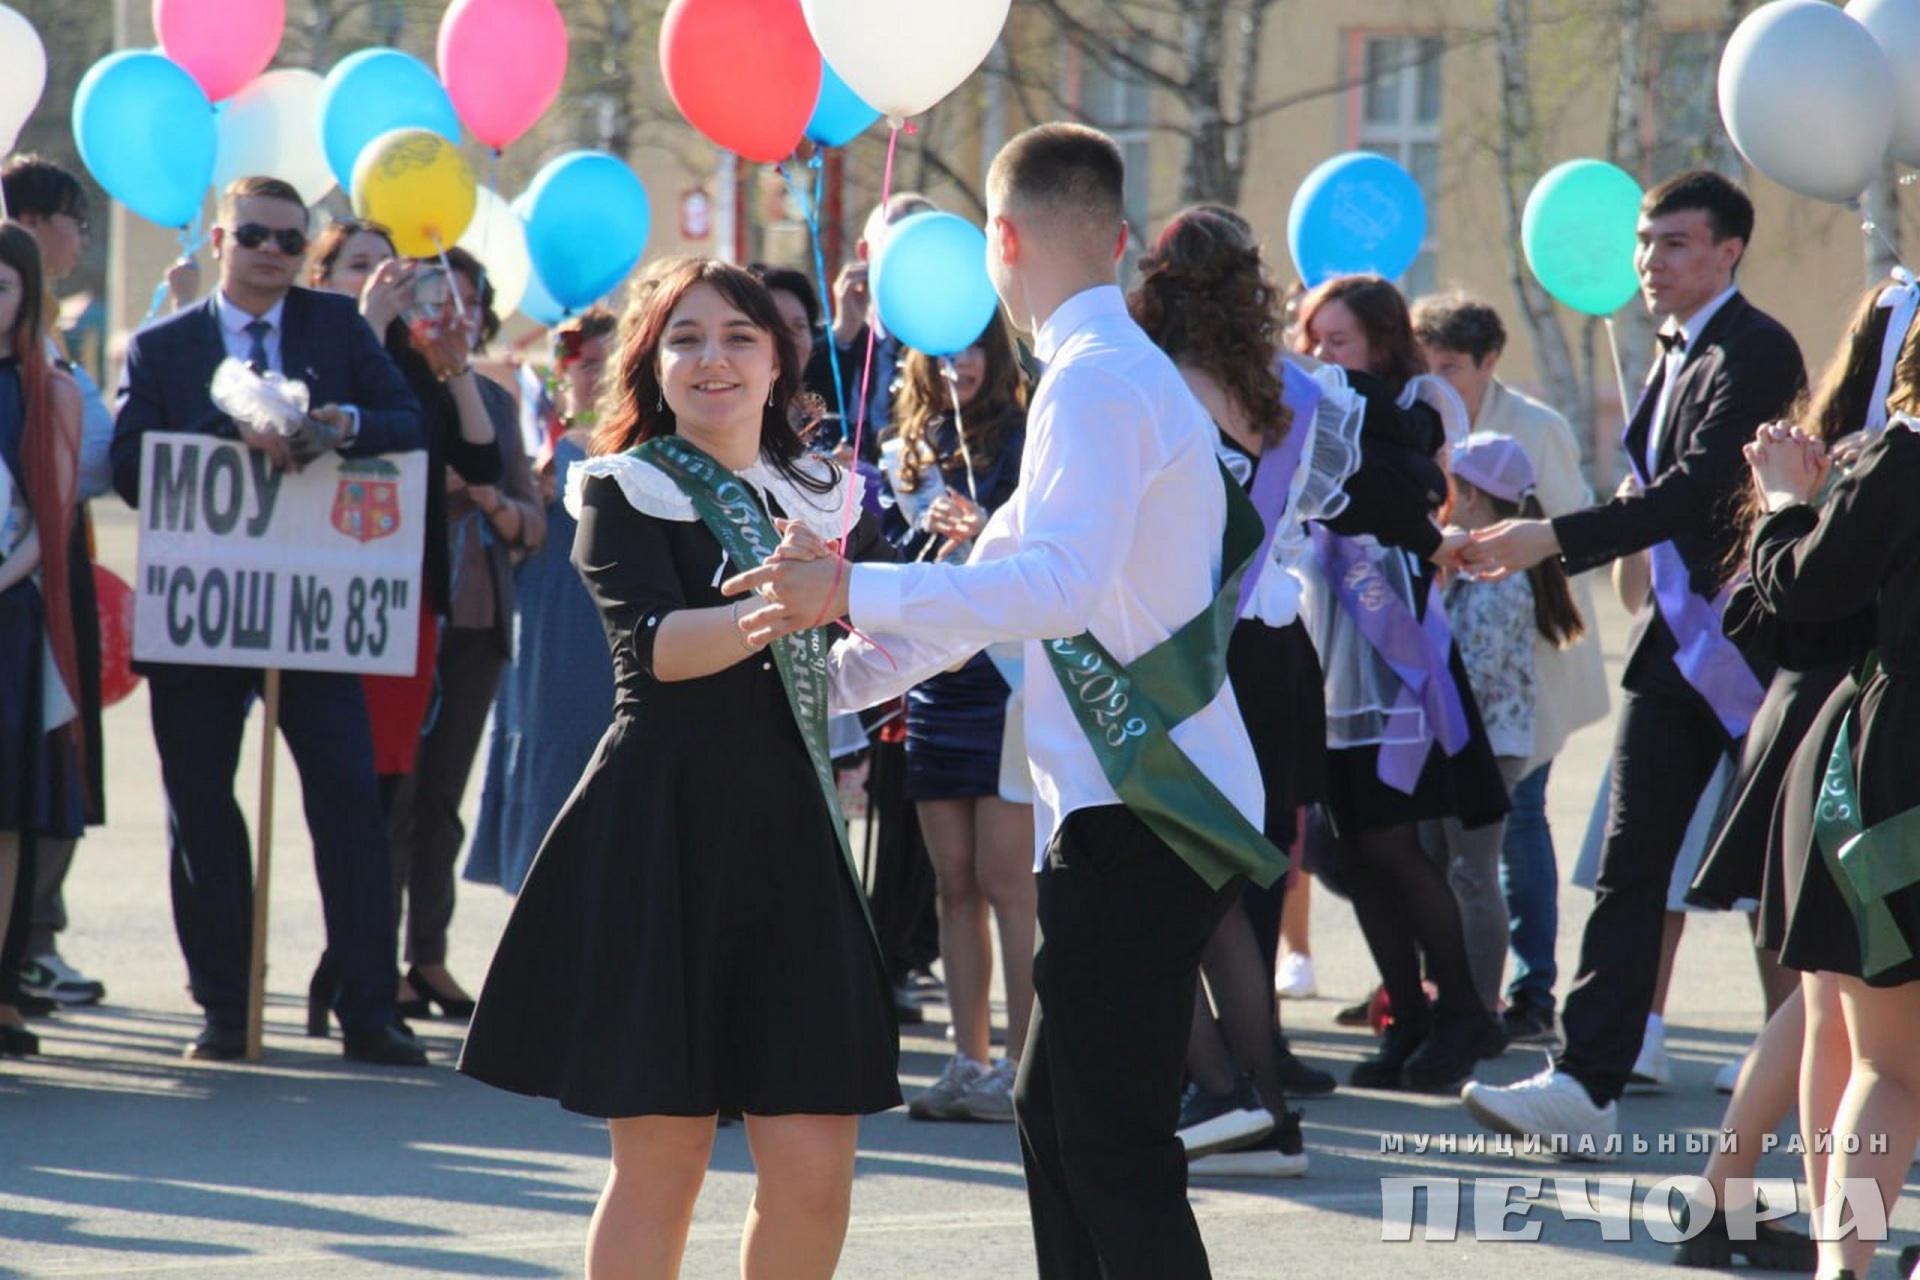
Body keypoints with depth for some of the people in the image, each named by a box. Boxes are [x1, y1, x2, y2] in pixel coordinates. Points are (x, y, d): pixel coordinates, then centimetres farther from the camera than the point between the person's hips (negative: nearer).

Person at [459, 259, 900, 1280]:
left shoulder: (824, 497, 15)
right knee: (661, 1157, -2)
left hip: (790, 838, 4)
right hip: (661, 838, -4)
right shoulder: (624, 491, 1)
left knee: (813, 1172, -1)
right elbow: (657, 643, -16)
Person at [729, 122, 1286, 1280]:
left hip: (1142, 821, -10)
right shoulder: (1122, 373, 20)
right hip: (1133, 807, 10)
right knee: (1058, 1117, 17)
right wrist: (838, 678, 25)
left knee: (1117, 1148, -11)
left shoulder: (1097, 381, -14)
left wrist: (855, 593, -26)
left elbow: (1062, 582, -28)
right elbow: (1004, 571, 26)